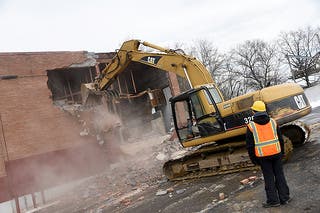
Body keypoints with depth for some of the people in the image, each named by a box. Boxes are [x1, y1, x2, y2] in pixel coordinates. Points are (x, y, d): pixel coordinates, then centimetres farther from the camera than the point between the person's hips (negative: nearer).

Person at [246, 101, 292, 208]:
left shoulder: (251, 126, -9)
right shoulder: (273, 122, 1)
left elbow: (250, 145, -5)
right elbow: (280, 139, 8)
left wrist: (253, 159, 4)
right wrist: (282, 152, 19)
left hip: (263, 156, -3)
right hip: (276, 153, 3)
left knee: (269, 178, 7)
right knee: (279, 175, 13)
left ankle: (273, 200, 15)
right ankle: (284, 197, 21)